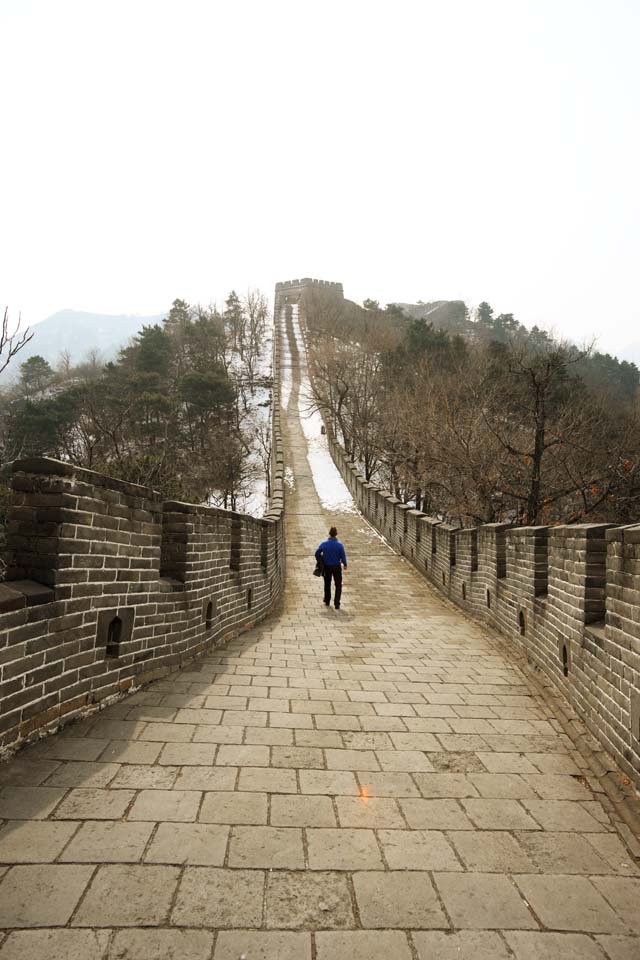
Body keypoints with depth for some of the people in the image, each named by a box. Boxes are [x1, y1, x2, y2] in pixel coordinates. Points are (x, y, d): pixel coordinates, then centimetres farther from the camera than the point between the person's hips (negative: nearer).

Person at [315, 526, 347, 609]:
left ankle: (327, 601, 29)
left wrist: (320, 562, 14)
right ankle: (336, 604, 3)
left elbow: (317, 554, -3)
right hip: (336, 567, -2)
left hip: (326, 567, 2)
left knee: (327, 584, 19)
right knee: (338, 585, 8)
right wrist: (345, 565, 6)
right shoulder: (339, 545, -14)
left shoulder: (324, 544, -8)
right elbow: (343, 556, -11)